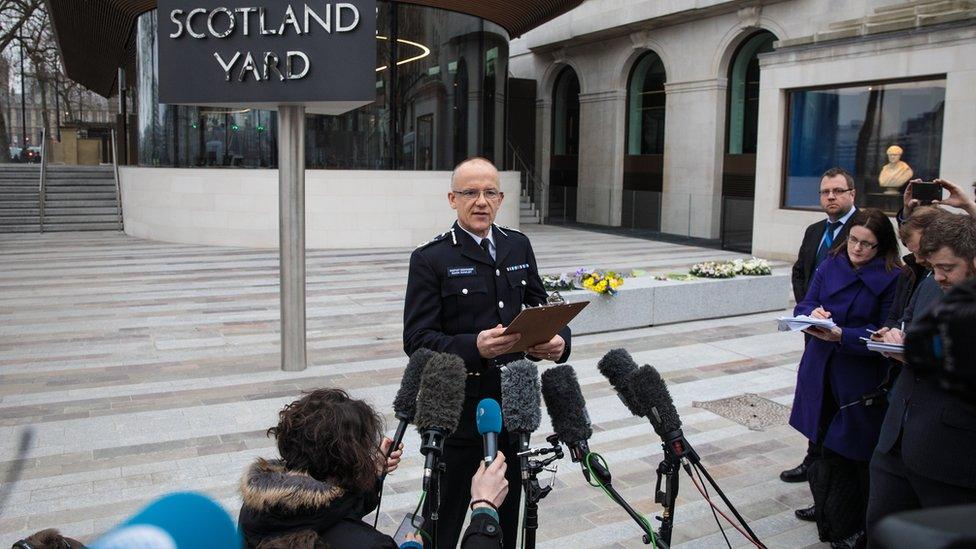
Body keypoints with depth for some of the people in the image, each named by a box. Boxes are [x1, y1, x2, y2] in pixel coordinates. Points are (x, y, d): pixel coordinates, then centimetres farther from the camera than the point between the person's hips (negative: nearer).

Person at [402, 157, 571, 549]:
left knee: (506, 517, 19)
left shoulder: (519, 246, 9)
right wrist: (474, 347, -31)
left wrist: (559, 339, -11)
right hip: (458, 409, -5)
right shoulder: (430, 258, -9)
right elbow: (416, 340, -14)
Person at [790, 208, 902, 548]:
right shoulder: (830, 266, 6)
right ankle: (826, 511, 31)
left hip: (861, 379, -4)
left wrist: (841, 335, -24)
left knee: (851, 451, 3)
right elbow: (804, 305, 6)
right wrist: (813, 313, -17)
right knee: (823, 444, 12)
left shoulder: (893, 278, -7)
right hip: (820, 371, 4)